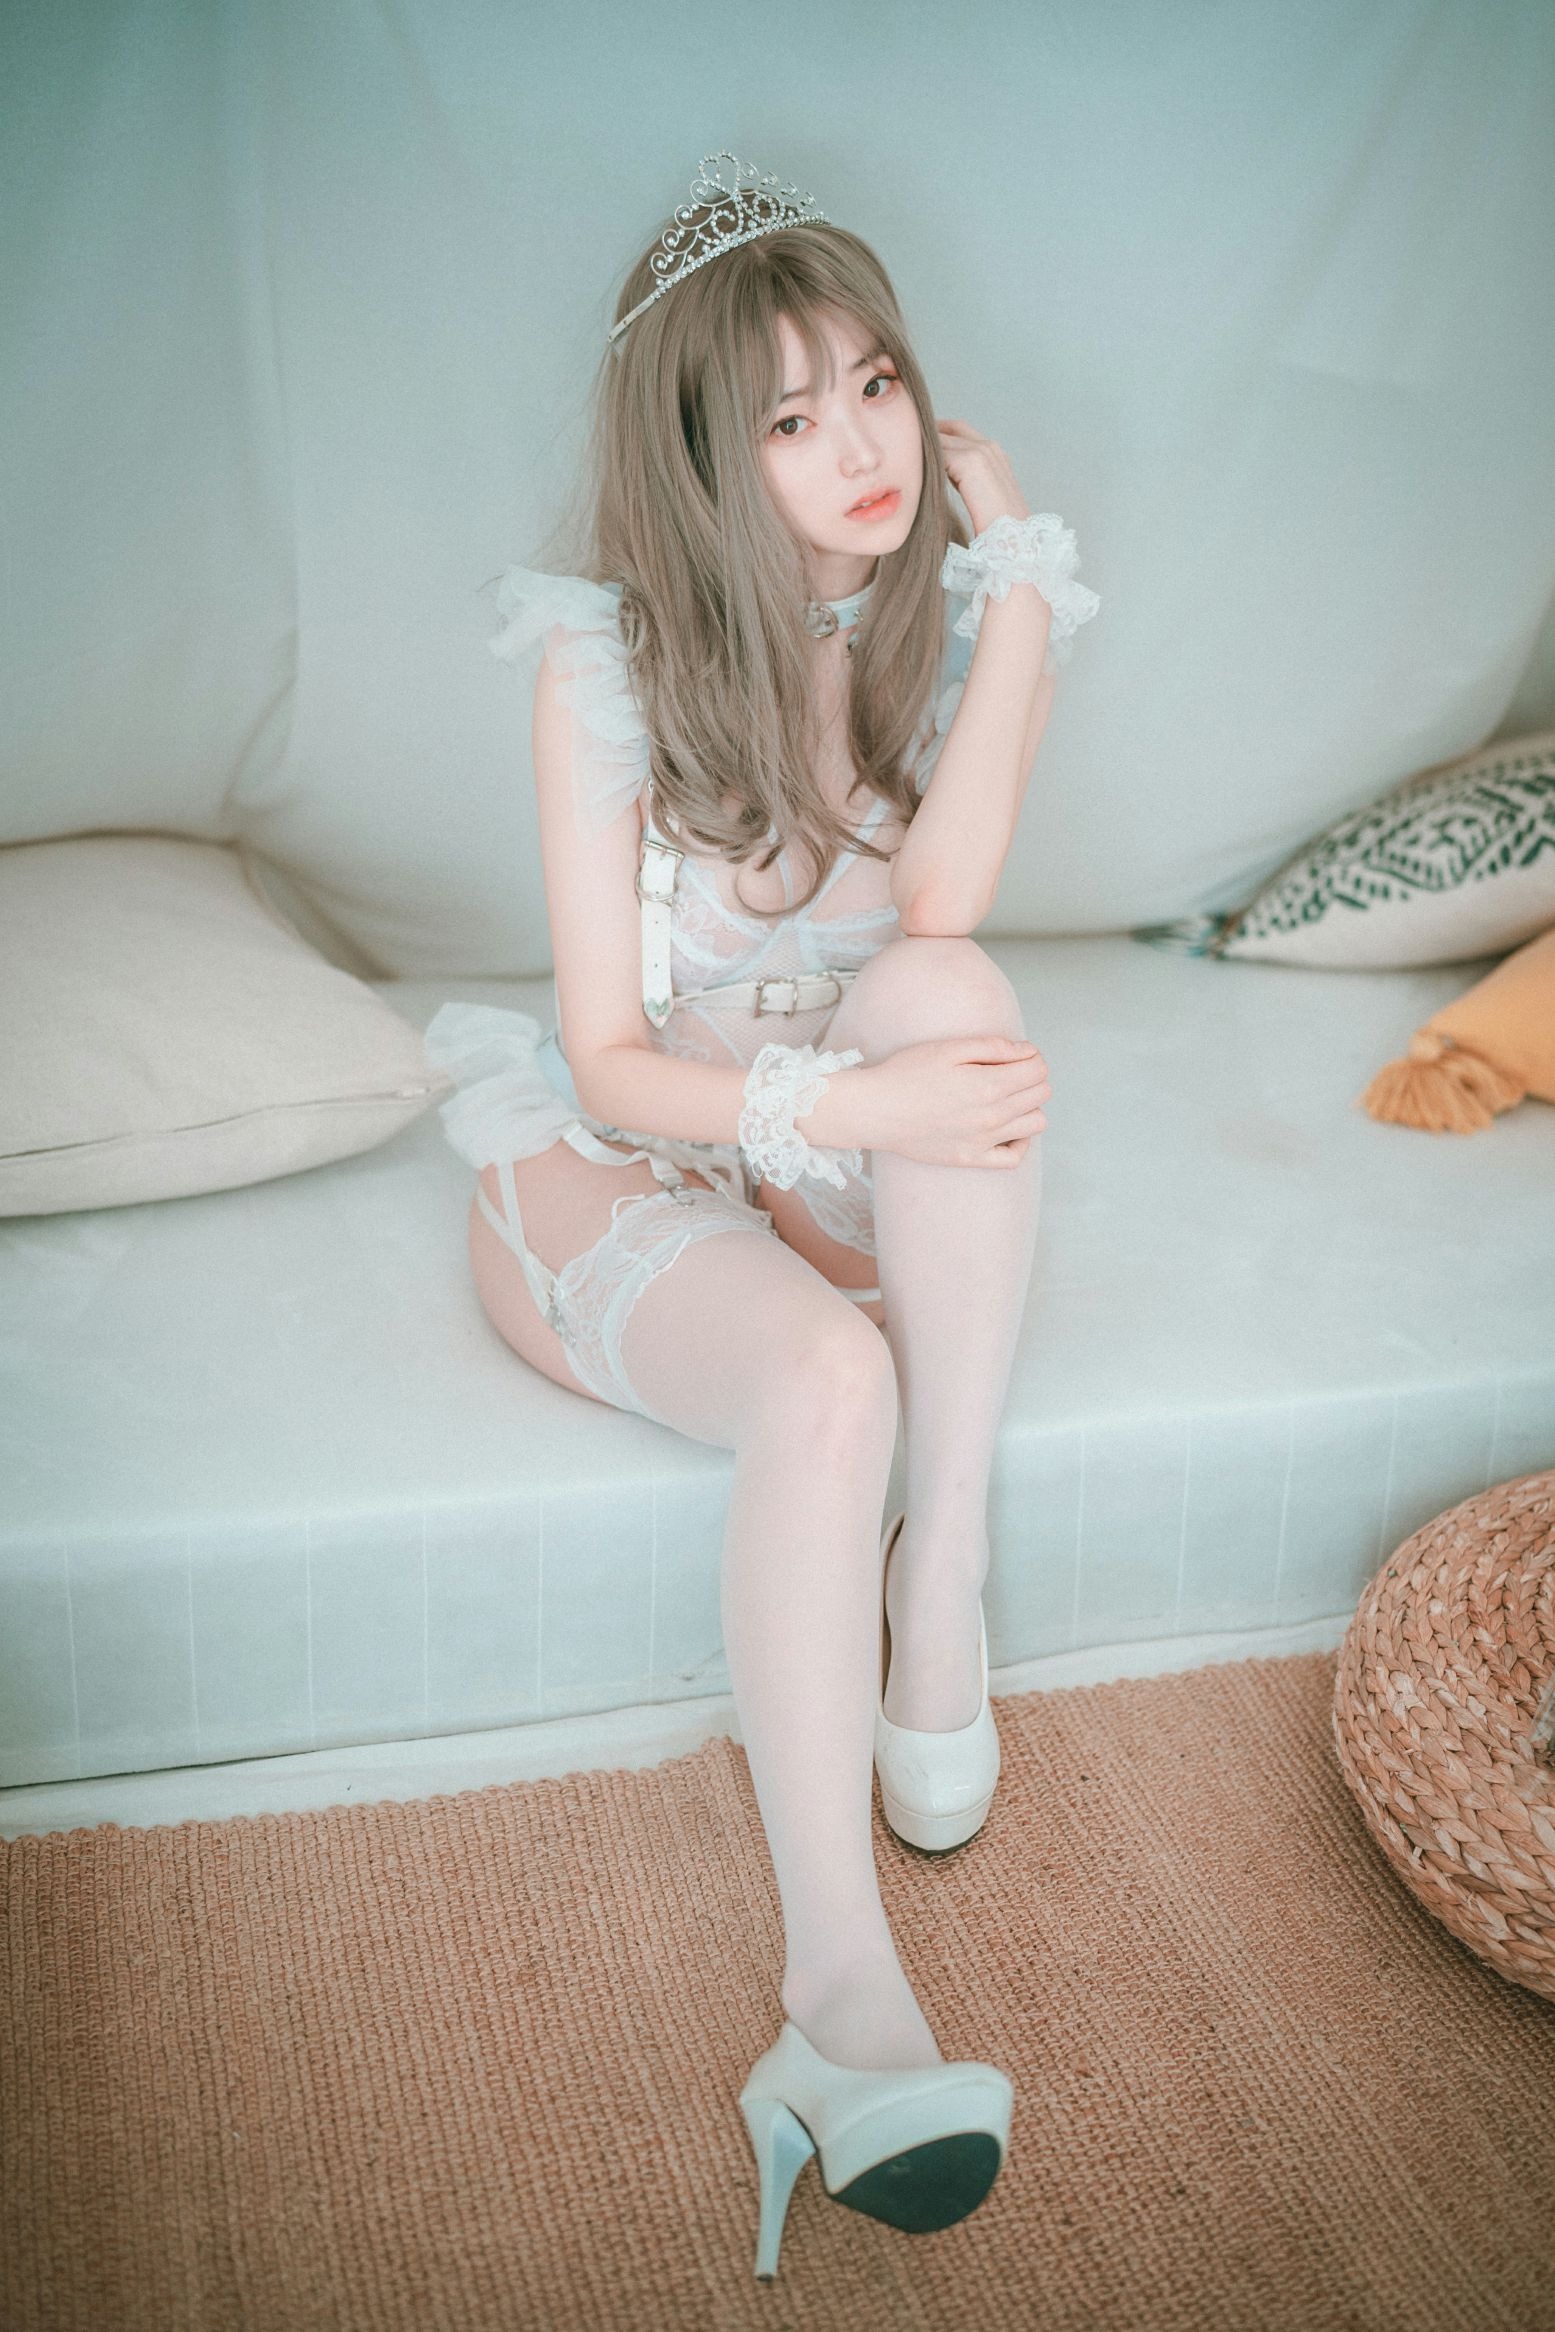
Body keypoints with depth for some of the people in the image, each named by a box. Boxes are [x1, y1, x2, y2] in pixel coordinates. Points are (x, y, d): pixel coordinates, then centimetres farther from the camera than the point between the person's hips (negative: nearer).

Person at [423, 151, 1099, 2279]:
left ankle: (944, 1593, -29)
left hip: (838, 1156, 3)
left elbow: (938, 909, -23)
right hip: (615, 1169, -3)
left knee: (946, 988, -31)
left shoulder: (946, 613, -3)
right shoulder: (609, 664, -12)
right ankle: (844, 1999, -40)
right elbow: (613, 1062, -14)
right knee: (833, 1377, -36)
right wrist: (835, 1102, -32)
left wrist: (1024, 578, -23)